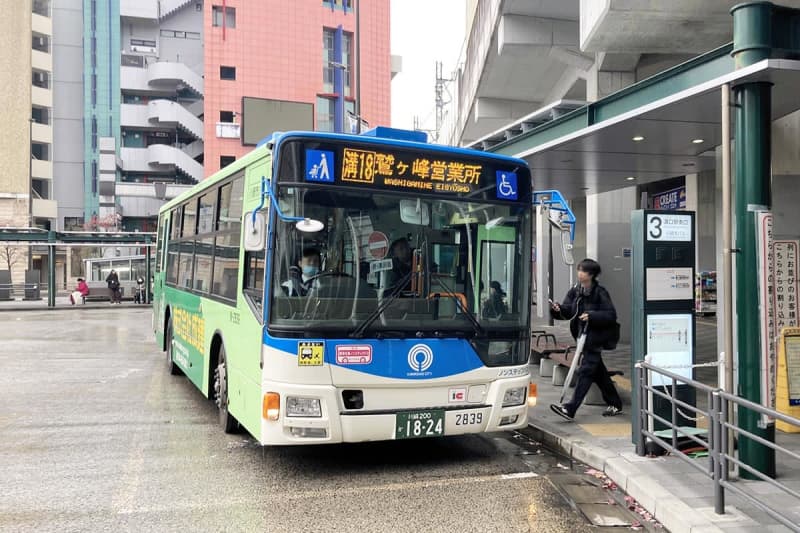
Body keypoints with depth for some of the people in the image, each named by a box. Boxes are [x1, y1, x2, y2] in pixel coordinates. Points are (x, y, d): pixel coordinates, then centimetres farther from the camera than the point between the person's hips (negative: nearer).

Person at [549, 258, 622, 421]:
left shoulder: (600, 293, -14)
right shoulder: (574, 291, 4)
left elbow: (611, 315, -15)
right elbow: (568, 311, -1)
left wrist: (591, 316, -26)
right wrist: (558, 309, -22)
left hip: (595, 338, -7)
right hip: (582, 335, 7)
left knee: (585, 371, -9)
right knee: (599, 372, 17)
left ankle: (570, 409, -11)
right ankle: (615, 404, 32)